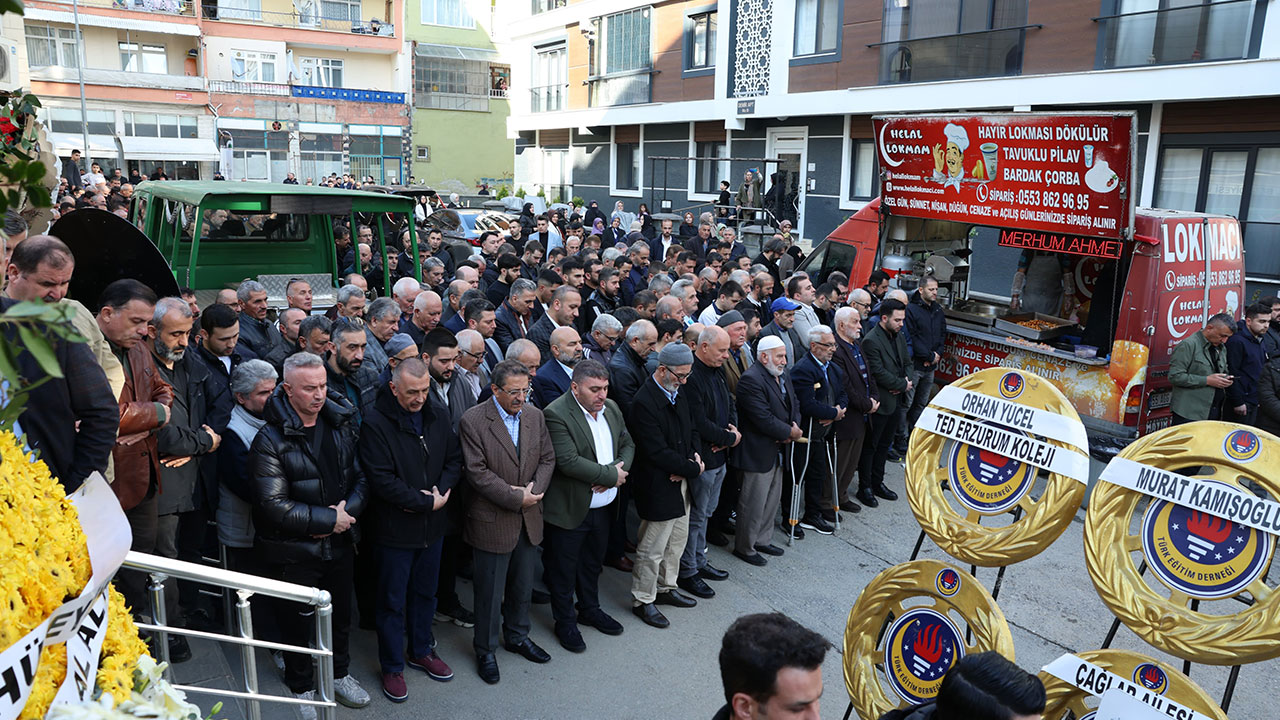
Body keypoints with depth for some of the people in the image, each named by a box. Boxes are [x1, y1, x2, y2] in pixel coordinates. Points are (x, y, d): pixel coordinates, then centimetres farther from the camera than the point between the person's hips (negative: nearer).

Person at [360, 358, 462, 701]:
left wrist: (441, 492, -13)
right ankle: (392, 667, 27)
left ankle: (422, 651, 40)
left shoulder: (437, 418, 1)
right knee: (393, 601, 10)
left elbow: (455, 459, 6)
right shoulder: (375, 424, -18)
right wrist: (426, 502, -18)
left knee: (425, 593, 21)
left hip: (432, 526, 5)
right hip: (394, 530, -5)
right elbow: (381, 480, -22)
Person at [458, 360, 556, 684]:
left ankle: (517, 636, 41)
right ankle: (485, 651, 26)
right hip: (492, 521, -5)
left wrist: (535, 489, -11)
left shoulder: (535, 416, 3)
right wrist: (516, 498, -18)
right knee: (490, 591, 7)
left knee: (523, 585, 20)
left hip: (530, 519, 5)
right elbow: (477, 472, -18)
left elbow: (547, 459, 7)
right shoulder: (473, 420, -15)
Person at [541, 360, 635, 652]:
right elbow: (569, 462, -28)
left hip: (603, 507, 7)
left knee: (593, 563, 25)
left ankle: (590, 610, 44)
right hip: (570, 510, -7)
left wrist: (618, 469, -12)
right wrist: (611, 475, -20)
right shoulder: (556, 414, -22)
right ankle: (565, 622, 29)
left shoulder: (611, 408, 3)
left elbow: (628, 444, 10)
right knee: (563, 570, 10)